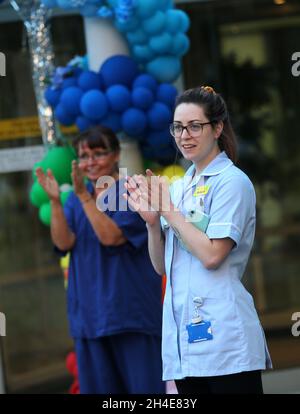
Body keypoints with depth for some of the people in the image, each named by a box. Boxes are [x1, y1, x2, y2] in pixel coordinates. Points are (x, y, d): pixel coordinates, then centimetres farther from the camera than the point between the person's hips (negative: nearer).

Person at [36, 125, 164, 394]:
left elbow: (111, 236, -16)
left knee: (142, 383, -5)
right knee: (100, 386, 4)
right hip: (90, 312, 4)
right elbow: (63, 242, -3)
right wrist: (54, 201, -16)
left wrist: (84, 195, -22)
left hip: (130, 309, -4)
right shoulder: (77, 198, 12)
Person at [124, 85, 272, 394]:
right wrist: (152, 221, 0)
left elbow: (212, 255, -15)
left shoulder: (232, 181, -5)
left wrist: (168, 211, -7)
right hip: (184, 335, 7)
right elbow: (161, 266, 17)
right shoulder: (178, 187, 16)